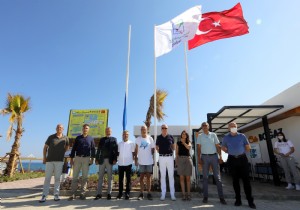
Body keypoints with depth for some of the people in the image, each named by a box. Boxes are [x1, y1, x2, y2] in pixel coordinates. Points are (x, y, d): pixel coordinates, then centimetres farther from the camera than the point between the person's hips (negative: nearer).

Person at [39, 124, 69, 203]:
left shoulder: (65, 138, 3)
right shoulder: (51, 137, 3)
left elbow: (67, 147, 18)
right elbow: (45, 147, 8)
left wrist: (61, 153, 7)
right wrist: (44, 157, 1)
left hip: (59, 161, 0)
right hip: (49, 160, 0)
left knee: (57, 178, 5)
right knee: (47, 178, 3)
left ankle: (56, 195, 13)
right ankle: (44, 196, 9)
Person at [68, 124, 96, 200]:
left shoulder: (91, 139, 7)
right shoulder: (78, 138, 9)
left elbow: (93, 149, 3)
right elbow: (73, 148, 6)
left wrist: (92, 158, -6)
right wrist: (71, 158, 0)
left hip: (86, 158, 0)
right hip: (77, 158, 1)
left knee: (85, 177, 3)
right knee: (75, 176, 1)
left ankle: (82, 193, 10)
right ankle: (73, 194, 6)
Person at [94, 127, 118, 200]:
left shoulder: (114, 139, 9)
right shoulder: (102, 139, 15)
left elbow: (115, 150, 0)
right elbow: (98, 150, 10)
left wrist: (115, 159, -10)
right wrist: (97, 159, 1)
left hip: (110, 160, -2)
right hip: (102, 160, 2)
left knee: (109, 177, 3)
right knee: (100, 177, 5)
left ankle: (109, 193, 10)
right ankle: (99, 193, 11)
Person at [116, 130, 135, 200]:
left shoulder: (131, 143, -1)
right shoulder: (119, 144, 8)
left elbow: (133, 153, 2)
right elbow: (118, 152, 12)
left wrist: (133, 160, -5)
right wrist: (116, 159, 1)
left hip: (128, 163, -3)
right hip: (120, 163, 3)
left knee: (128, 179, 4)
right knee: (120, 179, 9)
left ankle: (127, 193, 12)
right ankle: (120, 193, 19)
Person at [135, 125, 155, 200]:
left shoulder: (150, 138, 0)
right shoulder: (138, 139, 1)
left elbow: (153, 149, 7)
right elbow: (136, 150, 3)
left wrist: (150, 155, 5)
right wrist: (136, 159, 0)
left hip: (149, 161, 0)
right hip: (141, 161, 0)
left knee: (148, 177, 8)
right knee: (141, 177, 8)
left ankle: (149, 193, 17)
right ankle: (141, 193, 18)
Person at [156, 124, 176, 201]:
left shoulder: (170, 137, 4)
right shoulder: (159, 137, 4)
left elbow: (173, 146, 15)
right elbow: (157, 147, 14)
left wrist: (170, 151, 5)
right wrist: (161, 152, 5)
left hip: (170, 157, 0)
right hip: (162, 157, 0)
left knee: (171, 175, 4)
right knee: (162, 176, 5)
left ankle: (172, 194, 12)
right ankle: (163, 194, 13)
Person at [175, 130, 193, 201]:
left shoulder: (189, 142, 10)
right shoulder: (178, 143, 10)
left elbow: (188, 147, -13)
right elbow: (177, 152, 10)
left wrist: (183, 142, -7)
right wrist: (176, 161, 3)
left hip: (188, 159, 0)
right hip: (180, 159, 0)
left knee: (188, 178, 2)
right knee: (182, 177, 0)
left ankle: (188, 194, 11)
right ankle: (183, 194, 7)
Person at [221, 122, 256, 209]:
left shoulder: (242, 136, 1)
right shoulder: (226, 137, 2)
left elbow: (248, 147, 11)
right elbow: (223, 147, 15)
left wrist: (242, 153, 6)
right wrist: (230, 152, 6)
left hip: (242, 159, 0)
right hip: (232, 160, 1)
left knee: (246, 179, 0)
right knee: (235, 180, 7)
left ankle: (250, 200, 8)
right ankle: (238, 199, 18)